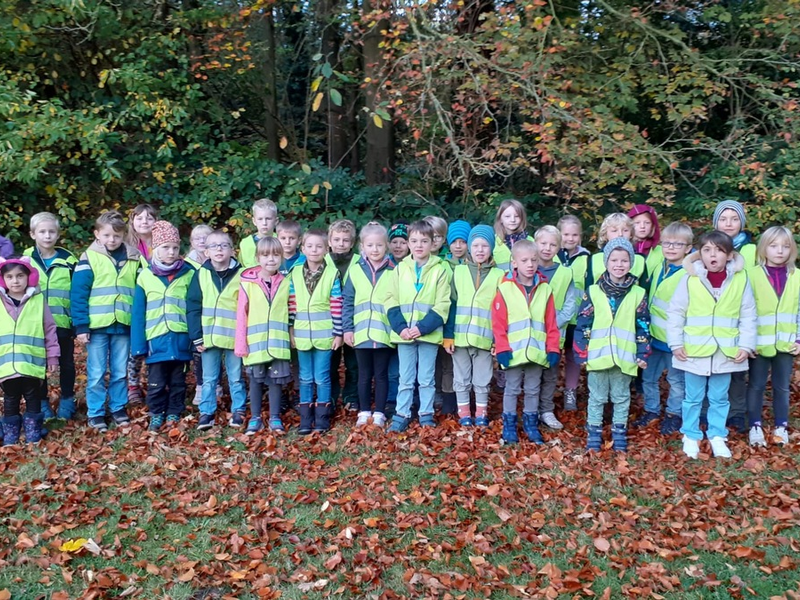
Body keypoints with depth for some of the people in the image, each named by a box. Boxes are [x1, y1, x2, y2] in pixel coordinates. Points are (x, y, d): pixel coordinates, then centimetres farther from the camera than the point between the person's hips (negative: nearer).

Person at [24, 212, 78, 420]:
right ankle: (42, 404, 22)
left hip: (63, 323, 0)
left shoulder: (68, 260, 0)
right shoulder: (26, 259, 1)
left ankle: (67, 402, 24)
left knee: (66, 364, 10)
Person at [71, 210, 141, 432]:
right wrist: (81, 326, -10)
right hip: (96, 325, -2)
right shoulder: (89, 258, -3)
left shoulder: (133, 259, 6)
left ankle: (119, 408, 25)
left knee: (120, 372, 12)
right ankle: (95, 413, 15)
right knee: (96, 374, 4)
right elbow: (78, 294, -6)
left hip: (123, 326, 3)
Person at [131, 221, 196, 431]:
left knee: (178, 382, 12)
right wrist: (138, 344, 0)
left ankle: (174, 415, 26)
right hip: (156, 339, 0)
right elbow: (138, 313, 3)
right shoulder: (145, 276, 2)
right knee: (156, 383, 8)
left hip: (181, 339, 0)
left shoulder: (189, 274, 0)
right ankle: (156, 415, 25)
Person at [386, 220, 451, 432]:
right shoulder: (400, 269, 5)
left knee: (426, 379, 9)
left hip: (429, 334, -2)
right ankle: (402, 415, 18)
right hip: (404, 334, 2)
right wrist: (400, 327, -11)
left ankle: (426, 415, 20)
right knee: (405, 379, 10)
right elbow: (392, 301, 2)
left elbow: (442, 305, -6)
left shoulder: (440, 270, -2)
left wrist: (423, 327, -16)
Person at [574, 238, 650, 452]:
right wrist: (581, 352, -5)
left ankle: (619, 433, 27)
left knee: (621, 398, 14)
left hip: (625, 358, 1)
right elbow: (583, 324, -2)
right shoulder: (593, 292, -3)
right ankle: (594, 433, 22)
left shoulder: (638, 294, 1)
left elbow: (643, 326, 3)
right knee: (597, 397, 11)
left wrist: (642, 353, -1)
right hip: (597, 356, -1)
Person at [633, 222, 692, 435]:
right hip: (654, 336, 6)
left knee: (676, 380, 11)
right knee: (648, 376, 16)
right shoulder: (659, 269, 7)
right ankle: (652, 410, 32)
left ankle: (673, 414, 28)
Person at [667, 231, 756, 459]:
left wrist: (746, 346, -2)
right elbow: (675, 313, -3)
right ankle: (691, 436, 25)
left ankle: (717, 436, 29)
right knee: (693, 398, 11)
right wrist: (675, 343, -6)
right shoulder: (690, 279, -8)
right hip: (694, 352, -1)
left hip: (726, 353, 1)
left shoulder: (740, 280, -3)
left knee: (719, 398, 15)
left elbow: (748, 317, 3)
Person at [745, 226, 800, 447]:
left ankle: (781, 426, 26)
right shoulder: (752, 274, -6)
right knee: (756, 385, 9)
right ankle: (755, 426, 20)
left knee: (782, 386, 14)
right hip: (760, 343, -2)